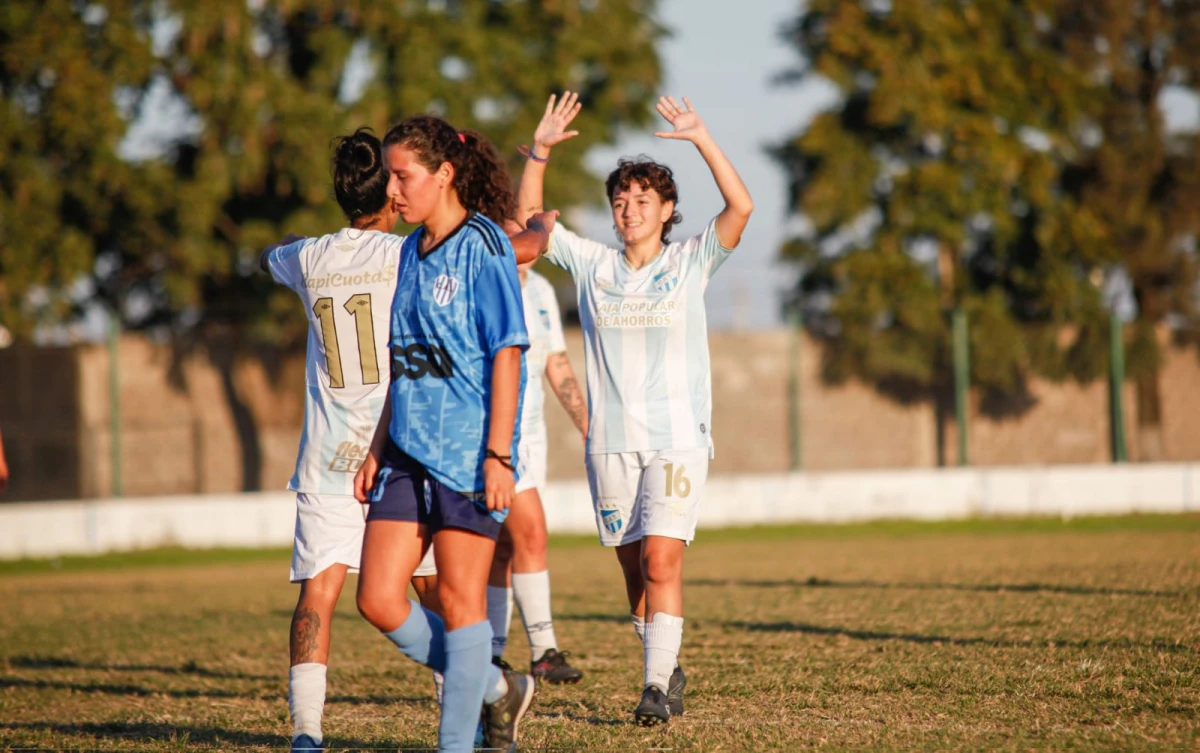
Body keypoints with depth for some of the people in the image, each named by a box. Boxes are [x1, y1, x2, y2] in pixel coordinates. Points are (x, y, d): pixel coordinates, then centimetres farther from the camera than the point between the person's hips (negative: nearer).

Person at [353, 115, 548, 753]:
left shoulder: (482, 246, -9)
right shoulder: (413, 251, 14)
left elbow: (506, 354, -12)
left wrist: (499, 454, -18)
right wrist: (378, 449, 18)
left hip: (468, 453, -8)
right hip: (409, 450, 8)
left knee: (460, 597, -2)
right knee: (377, 598, 1)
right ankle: (495, 688, 18)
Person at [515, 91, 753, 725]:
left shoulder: (690, 262, 1)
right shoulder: (592, 264, 8)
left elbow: (741, 206, -12)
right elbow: (527, 217, 10)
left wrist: (701, 139, -20)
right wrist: (540, 150, -3)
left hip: (678, 438, -3)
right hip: (610, 440, 3)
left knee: (661, 562, -15)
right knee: (634, 568, 8)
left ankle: (656, 687, -17)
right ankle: (667, 671, 25)